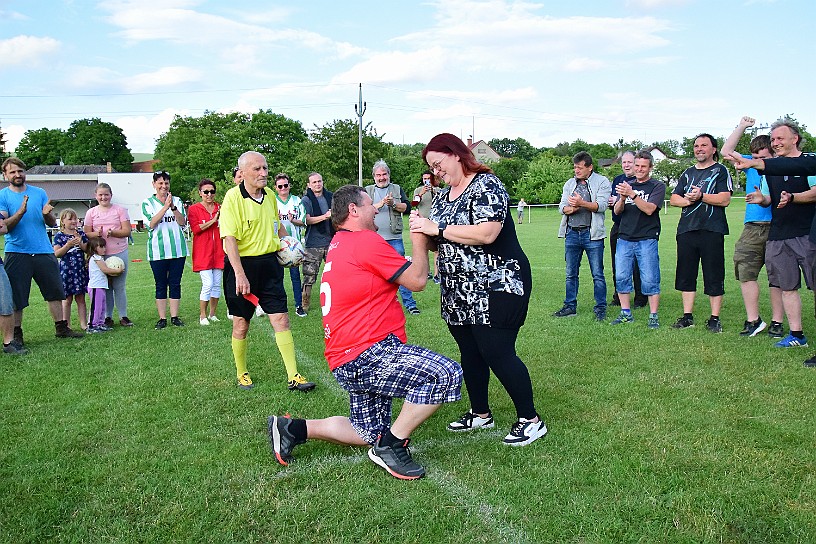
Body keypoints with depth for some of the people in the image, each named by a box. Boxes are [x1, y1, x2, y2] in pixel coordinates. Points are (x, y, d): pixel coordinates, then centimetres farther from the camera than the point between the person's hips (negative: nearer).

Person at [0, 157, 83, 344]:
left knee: (55, 292, 6)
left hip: (44, 252, 3)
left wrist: (47, 214, -12)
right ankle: (16, 334, 12)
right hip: (17, 254, -3)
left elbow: (53, 223, 10)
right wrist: (20, 212, -23)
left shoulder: (39, 193, 11)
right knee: (16, 297, 1)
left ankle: (61, 327, 16)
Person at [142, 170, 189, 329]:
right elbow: (151, 223, -11)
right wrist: (165, 206, -18)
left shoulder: (177, 201, 9)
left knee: (175, 284, 5)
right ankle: (162, 318, 11)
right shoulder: (148, 203, 4)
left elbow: (183, 222, -2)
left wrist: (173, 207, -17)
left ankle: (175, 316, 12)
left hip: (178, 249, 1)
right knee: (161, 285, 4)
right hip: (158, 251, -1)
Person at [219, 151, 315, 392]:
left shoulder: (269, 195, 8)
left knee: (281, 319, 0)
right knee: (241, 324, 7)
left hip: (269, 263, 5)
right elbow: (229, 238, -20)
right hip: (242, 265, -5)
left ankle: (293, 377, 3)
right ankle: (242, 374, 26)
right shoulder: (233, 197, -12)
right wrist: (240, 274, -26)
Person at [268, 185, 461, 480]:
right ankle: (391, 445, -11)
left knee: (368, 432, 23)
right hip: (366, 355, -11)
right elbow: (417, 280, -10)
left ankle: (293, 428, 19)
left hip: (349, 362, 11)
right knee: (446, 374, -24)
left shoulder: (338, 243, 18)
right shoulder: (365, 241, -13)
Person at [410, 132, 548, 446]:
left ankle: (530, 420, 6)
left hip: (496, 288, -8)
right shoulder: (443, 197, 14)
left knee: (497, 354, -8)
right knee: (469, 353, 14)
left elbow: (487, 233, -27)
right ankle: (480, 413, 30)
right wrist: (420, 230, -6)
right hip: (459, 292, 8)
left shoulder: (486, 185, -12)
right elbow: (436, 242, 17)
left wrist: (437, 228, -21)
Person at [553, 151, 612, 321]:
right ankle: (570, 306, 17)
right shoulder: (569, 184, 14)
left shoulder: (601, 182, 1)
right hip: (572, 233, 4)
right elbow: (562, 208, 8)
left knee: (597, 274, -1)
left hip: (592, 234, -4)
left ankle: (600, 308, 7)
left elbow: (602, 205, -12)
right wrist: (571, 209, -15)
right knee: (571, 274, 9)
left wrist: (582, 203, -26)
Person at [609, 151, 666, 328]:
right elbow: (617, 211, 5)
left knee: (650, 280, -4)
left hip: (647, 240, -4)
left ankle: (653, 316, 3)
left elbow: (649, 209, -12)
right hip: (625, 239, 4)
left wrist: (632, 194, -23)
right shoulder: (627, 185, 15)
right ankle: (625, 314, 13)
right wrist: (622, 199, -16)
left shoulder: (657, 186, 3)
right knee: (621, 278, 2)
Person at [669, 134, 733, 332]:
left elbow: (724, 199, -8)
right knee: (686, 274, 7)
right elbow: (673, 199, 12)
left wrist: (701, 196, -14)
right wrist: (688, 200, -6)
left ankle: (714, 319, 5)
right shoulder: (688, 172, 19)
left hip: (712, 230, -5)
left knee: (714, 276, -2)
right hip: (687, 229, 5)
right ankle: (687, 316, 15)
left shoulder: (720, 171, 5)